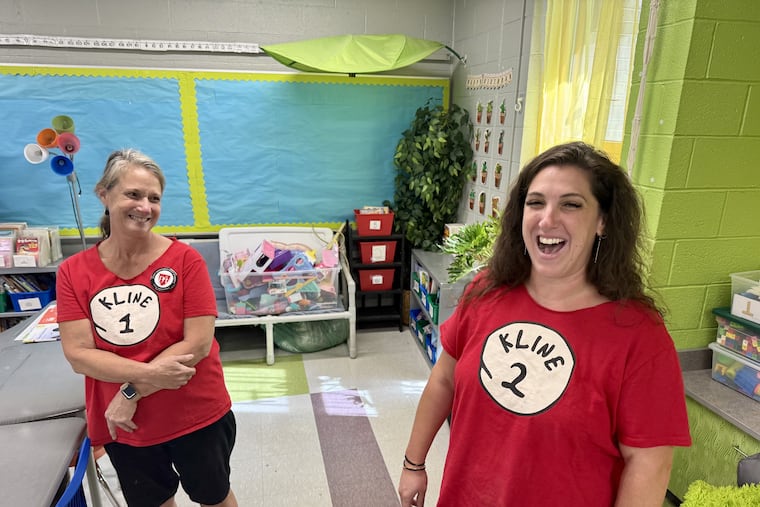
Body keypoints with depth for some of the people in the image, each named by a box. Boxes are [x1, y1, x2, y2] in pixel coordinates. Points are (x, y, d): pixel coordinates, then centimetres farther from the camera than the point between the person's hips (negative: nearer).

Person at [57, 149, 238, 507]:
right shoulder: (72, 272, -7)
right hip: (122, 424, 3)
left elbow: (198, 344, -19)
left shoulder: (186, 260, -16)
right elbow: (78, 355, -12)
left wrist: (132, 391, -17)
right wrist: (149, 374, -24)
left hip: (197, 415, -2)